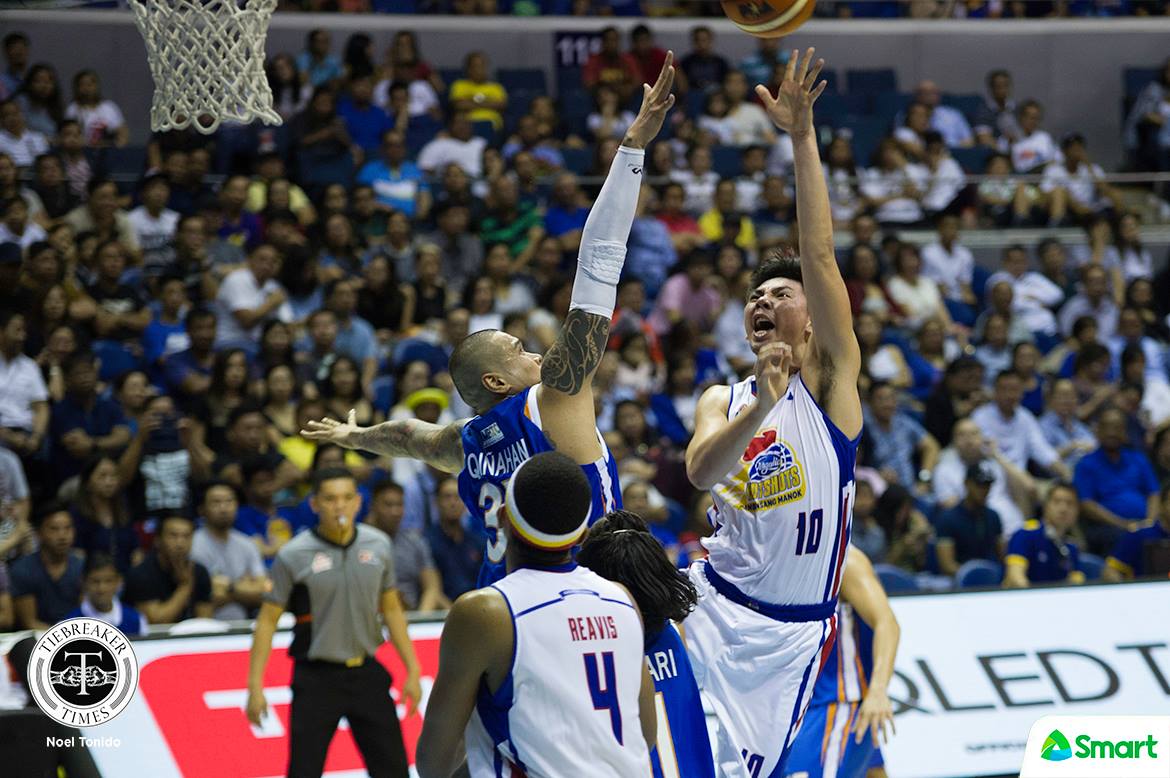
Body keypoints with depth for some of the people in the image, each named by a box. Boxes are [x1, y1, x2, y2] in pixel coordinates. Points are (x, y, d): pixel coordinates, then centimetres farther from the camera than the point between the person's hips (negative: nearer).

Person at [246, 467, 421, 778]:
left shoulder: (378, 545, 3)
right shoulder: (293, 555, -9)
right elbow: (268, 620, -4)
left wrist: (412, 671, 10)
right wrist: (255, 686, -9)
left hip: (367, 673, 3)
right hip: (316, 678, -3)